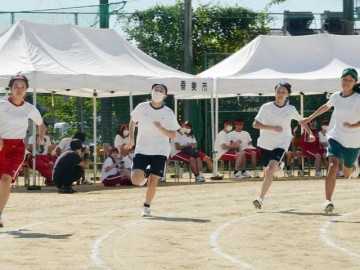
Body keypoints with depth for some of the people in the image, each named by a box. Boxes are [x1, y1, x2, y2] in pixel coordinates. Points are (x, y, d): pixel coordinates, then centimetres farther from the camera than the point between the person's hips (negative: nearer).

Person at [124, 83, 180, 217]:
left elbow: (173, 134, -2)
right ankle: (144, 176, 22)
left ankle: (146, 207, 20)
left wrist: (160, 128, -19)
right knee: (136, 180, -14)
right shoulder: (141, 107, -3)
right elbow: (132, 122, 15)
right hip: (142, 150, 0)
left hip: (160, 152, 0)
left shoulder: (168, 113, -4)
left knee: (153, 182, -1)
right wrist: (131, 138, 9)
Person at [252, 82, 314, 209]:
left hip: (281, 144, -1)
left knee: (270, 171, -20)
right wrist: (273, 128, -20)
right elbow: (255, 124, -9)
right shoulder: (266, 107, -6)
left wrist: (310, 134, 4)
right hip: (265, 144, 1)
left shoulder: (291, 109, 0)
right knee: (267, 172, 10)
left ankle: (261, 198, -16)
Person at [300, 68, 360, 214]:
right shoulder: (335, 96, 4)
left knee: (347, 173, 14)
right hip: (335, 137, 2)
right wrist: (310, 118, 33)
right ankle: (328, 201, -24)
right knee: (333, 166, -21)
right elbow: (325, 107, 26)